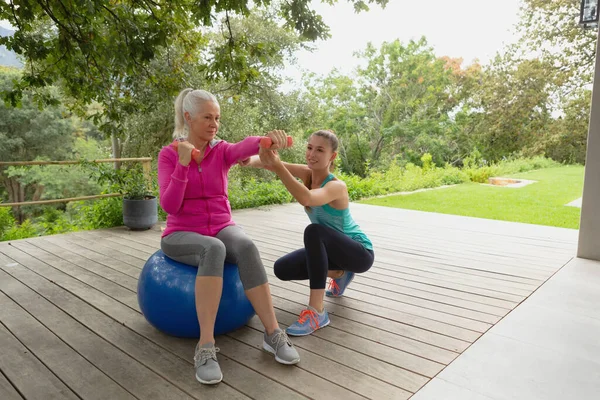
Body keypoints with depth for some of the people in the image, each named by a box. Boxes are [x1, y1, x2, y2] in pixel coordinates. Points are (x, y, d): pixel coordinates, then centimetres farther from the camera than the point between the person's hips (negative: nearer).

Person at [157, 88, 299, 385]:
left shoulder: (222, 151, 2)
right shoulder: (168, 155, -3)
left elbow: (244, 148, -24)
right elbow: (169, 207, -14)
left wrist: (266, 138, -47)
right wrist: (184, 164, -24)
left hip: (221, 229, 2)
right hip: (182, 235, -2)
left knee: (245, 247, -34)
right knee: (213, 250, -38)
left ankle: (273, 334, -30)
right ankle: (206, 347, -37)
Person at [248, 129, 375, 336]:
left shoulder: (337, 186, -28)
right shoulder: (307, 173, -8)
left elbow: (306, 198, -50)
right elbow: (273, 162, -25)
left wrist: (277, 166, -56)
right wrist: (251, 160, -46)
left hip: (360, 252, -8)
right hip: (332, 248, 8)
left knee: (314, 231, -36)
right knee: (282, 269, -4)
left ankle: (317, 311, -31)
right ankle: (339, 273, 16)